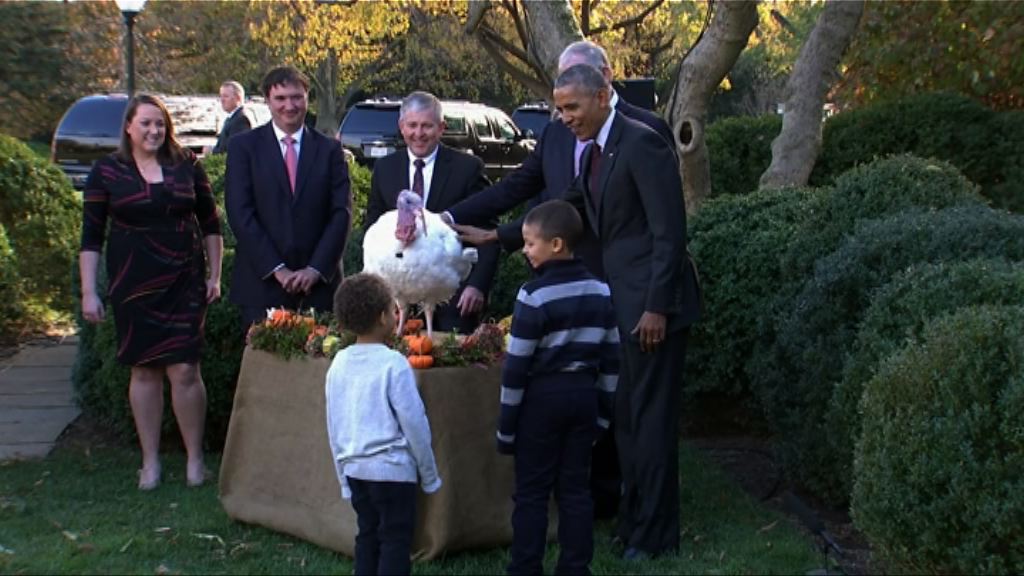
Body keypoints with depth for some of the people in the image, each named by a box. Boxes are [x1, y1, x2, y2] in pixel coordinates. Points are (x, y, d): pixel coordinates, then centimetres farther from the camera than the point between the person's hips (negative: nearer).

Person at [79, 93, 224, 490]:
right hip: (133, 285, 0)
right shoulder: (107, 171, 1)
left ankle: (195, 458, 10)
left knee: (185, 370, -4)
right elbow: (91, 236, 2)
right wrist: (88, 292, -3)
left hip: (184, 282, 0)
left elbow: (210, 223, 10)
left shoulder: (186, 166, 3)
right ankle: (150, 461, 17)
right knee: (144, 370, 7)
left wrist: (214, 275, 6)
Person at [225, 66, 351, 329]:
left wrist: (316, 269, -8)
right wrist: (277, 269, -11)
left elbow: (341, 213, 3)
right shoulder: (243, 147, 4)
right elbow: (240, 214, -4)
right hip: (262, 283, -1)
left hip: (318, 282, 1)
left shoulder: (329, 150, 9)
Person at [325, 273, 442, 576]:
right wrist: (429, 475, 0)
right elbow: (414, 423, -12)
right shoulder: (393, 364, -16)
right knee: (395, 541, 1)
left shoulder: (339, 364, 3)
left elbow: (333, 426, 9)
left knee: (367, 537, 15)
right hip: (392, 468, -6)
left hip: (354, 468, 6)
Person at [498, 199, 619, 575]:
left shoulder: (534, 296, -15)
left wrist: (506, 426, -6)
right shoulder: (600, 292, 3)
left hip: (542, 398, -5)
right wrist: (603, 411, 17)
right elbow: (610, 359, 9)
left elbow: (517, 366, -13)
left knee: (531, 492, 4)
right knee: (576, 487, 11)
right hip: (584, 395, 5)